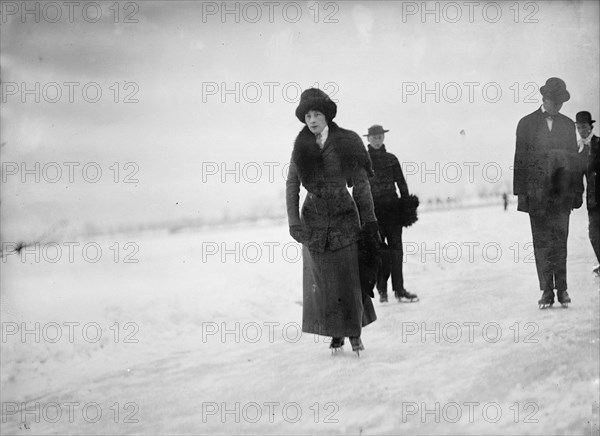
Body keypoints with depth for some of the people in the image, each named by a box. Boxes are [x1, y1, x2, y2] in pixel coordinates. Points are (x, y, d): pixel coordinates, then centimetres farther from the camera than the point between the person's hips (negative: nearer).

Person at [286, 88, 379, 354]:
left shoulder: (346, 143, -3)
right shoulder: (301, 147, 1)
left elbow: (361, 184, 0)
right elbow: (292, 185, 2)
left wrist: (369, 219, -2)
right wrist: (294, 220, -7)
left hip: (344, 217, -1)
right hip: (314, 220, 2)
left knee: (349, 276, -2)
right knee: (322, 280, 2)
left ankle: (355, 332, 10)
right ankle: (336, 334, 10)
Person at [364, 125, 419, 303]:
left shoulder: (391, 159, 10)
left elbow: (401, 183, 11)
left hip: (392, 207, 2)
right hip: (373, 208, -2)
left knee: (395, 247, -2)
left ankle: (399, 289, -1)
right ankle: (382, 290, 4)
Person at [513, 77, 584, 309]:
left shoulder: (568, 125, 12)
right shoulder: (526, 123, 5)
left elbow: (574, 159, 13)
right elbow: (520, 159, 2)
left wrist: (578, 191, 6)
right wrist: (520, 192, -4)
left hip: (562, 192, 1)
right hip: (537, 192, -1)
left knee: (560, 240, -1)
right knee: (542, 243, 0)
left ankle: (561, 288, 4)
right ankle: (546, 291, 2)